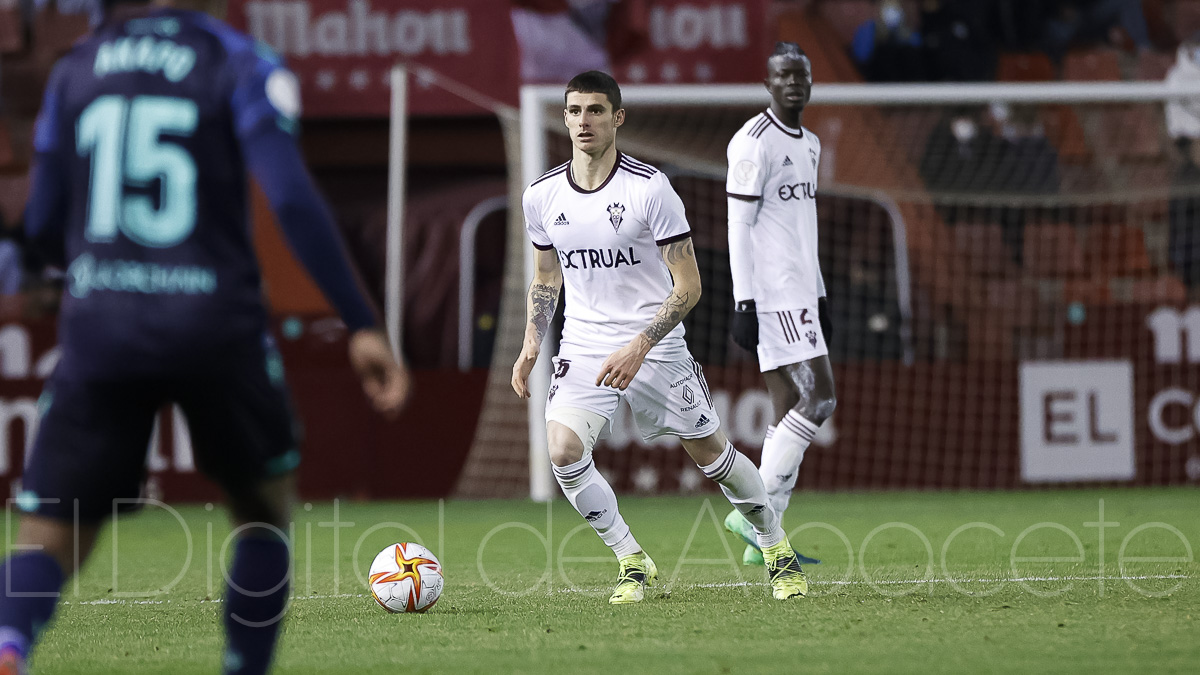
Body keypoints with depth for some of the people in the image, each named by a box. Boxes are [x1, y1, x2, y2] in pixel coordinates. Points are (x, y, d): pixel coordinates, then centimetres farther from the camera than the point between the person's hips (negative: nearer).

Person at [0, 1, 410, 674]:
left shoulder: (76, 69, 10)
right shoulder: (238, 63, 1)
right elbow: (293, 198, -11)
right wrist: (363, 325, -10)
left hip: (100, 333, 2)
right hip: (216, 327, -2)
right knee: (266, 512, 22)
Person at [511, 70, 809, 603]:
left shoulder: (650, 189, -14)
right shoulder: (541, 196, -1)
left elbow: (688, 285, -12)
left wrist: (638, 349, -22)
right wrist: (531, 344, 2)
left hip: (654, 345, -3)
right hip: (584, 347, 3)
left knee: (709, 451, 7)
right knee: (563, 450, -20)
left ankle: (777, 549, 31)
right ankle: (632, 564, -2)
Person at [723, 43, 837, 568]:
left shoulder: (809, 145, 18)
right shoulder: (755, 143, -10)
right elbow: (739, 225, -13)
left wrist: (819, 297, 22)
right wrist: (744, 302, -18)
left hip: (799, 293, 9)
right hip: (772, 295, -9)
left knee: (789, 413, 5)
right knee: (819, 397, -14)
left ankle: (762, 540, 5)